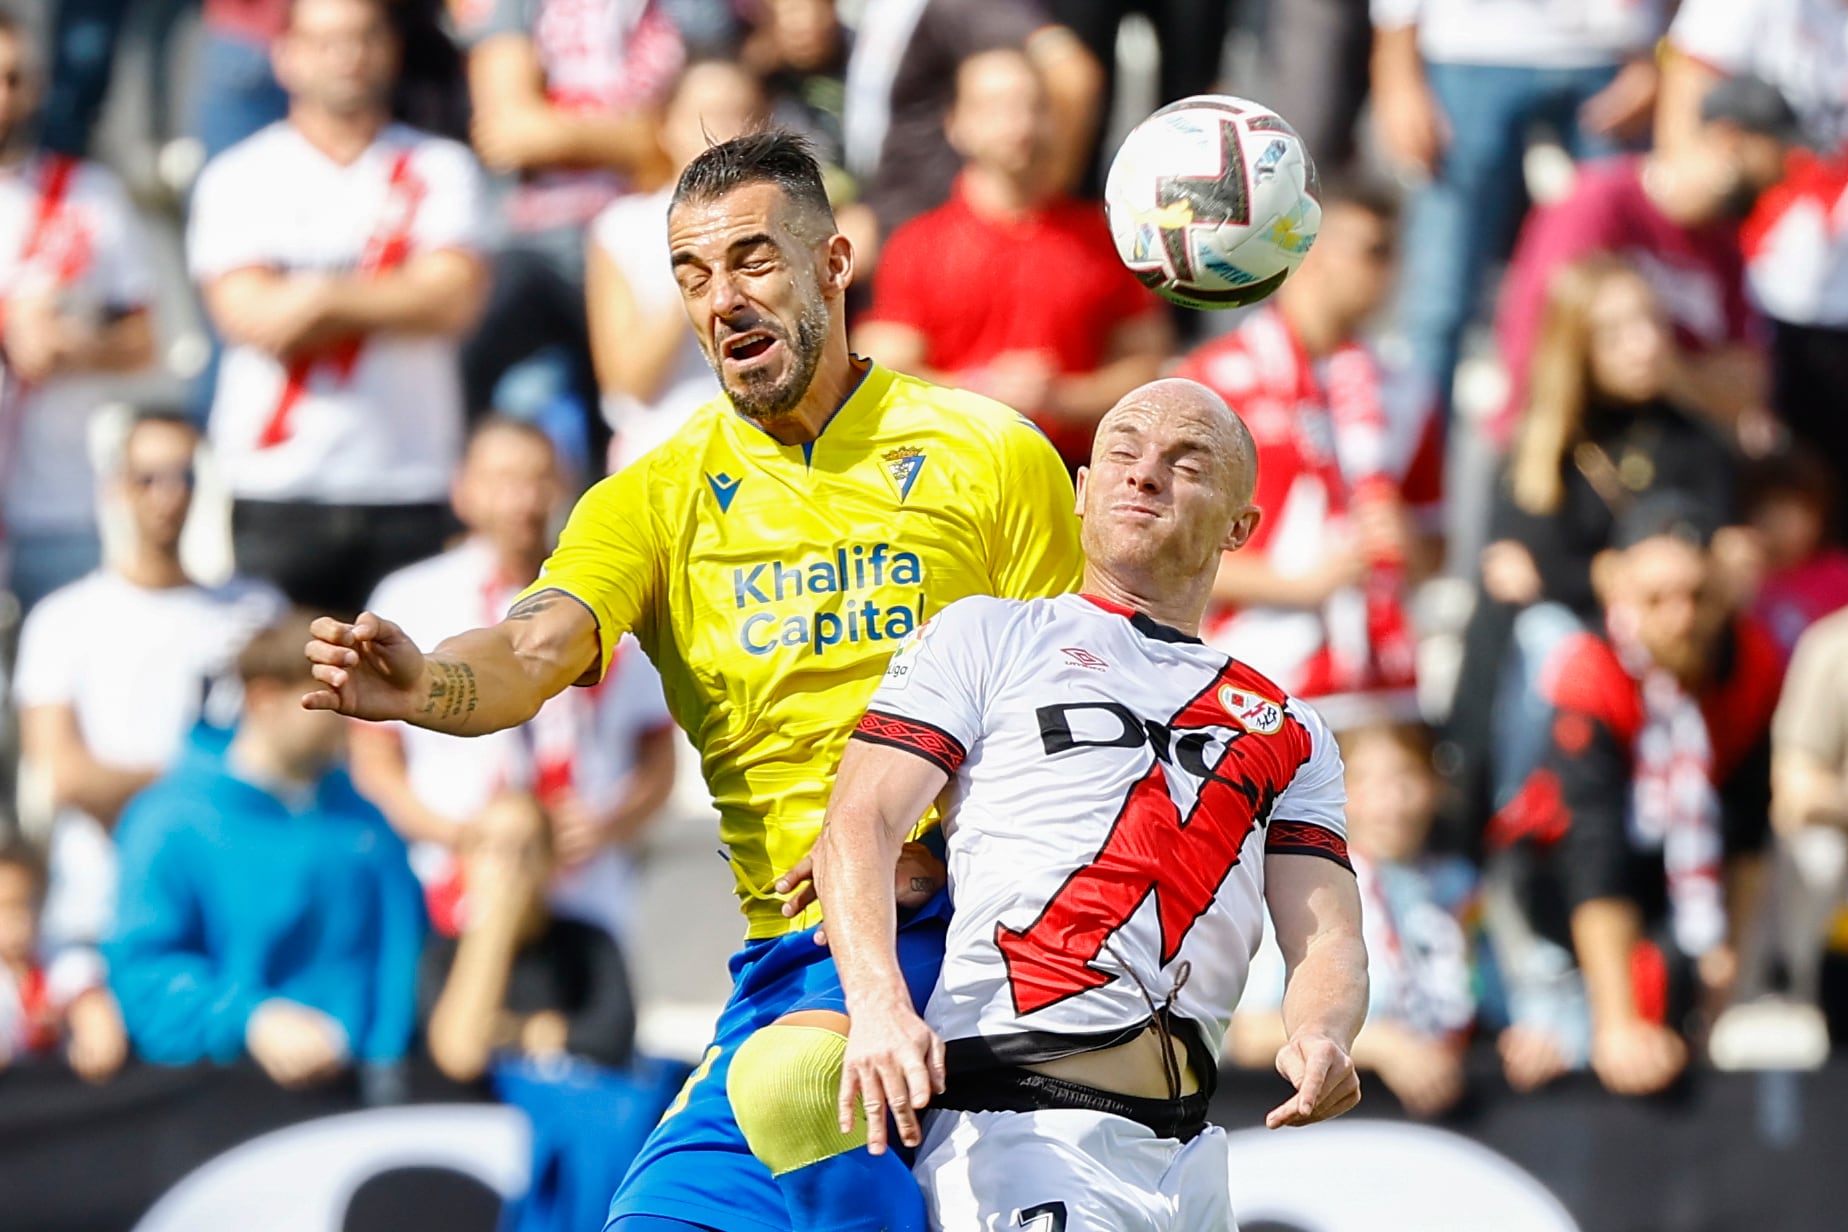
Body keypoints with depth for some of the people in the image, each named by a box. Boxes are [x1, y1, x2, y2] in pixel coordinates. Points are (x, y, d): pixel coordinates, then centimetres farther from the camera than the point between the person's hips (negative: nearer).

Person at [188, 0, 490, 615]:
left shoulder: (439, 169, 10)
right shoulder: (238, 178, 8)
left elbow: (456, 298, -4)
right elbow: (251, 317, -6)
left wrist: (324, 298, -7)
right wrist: (396, 300, -1)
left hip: (407, 490, 1)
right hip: (274, 489, -1)